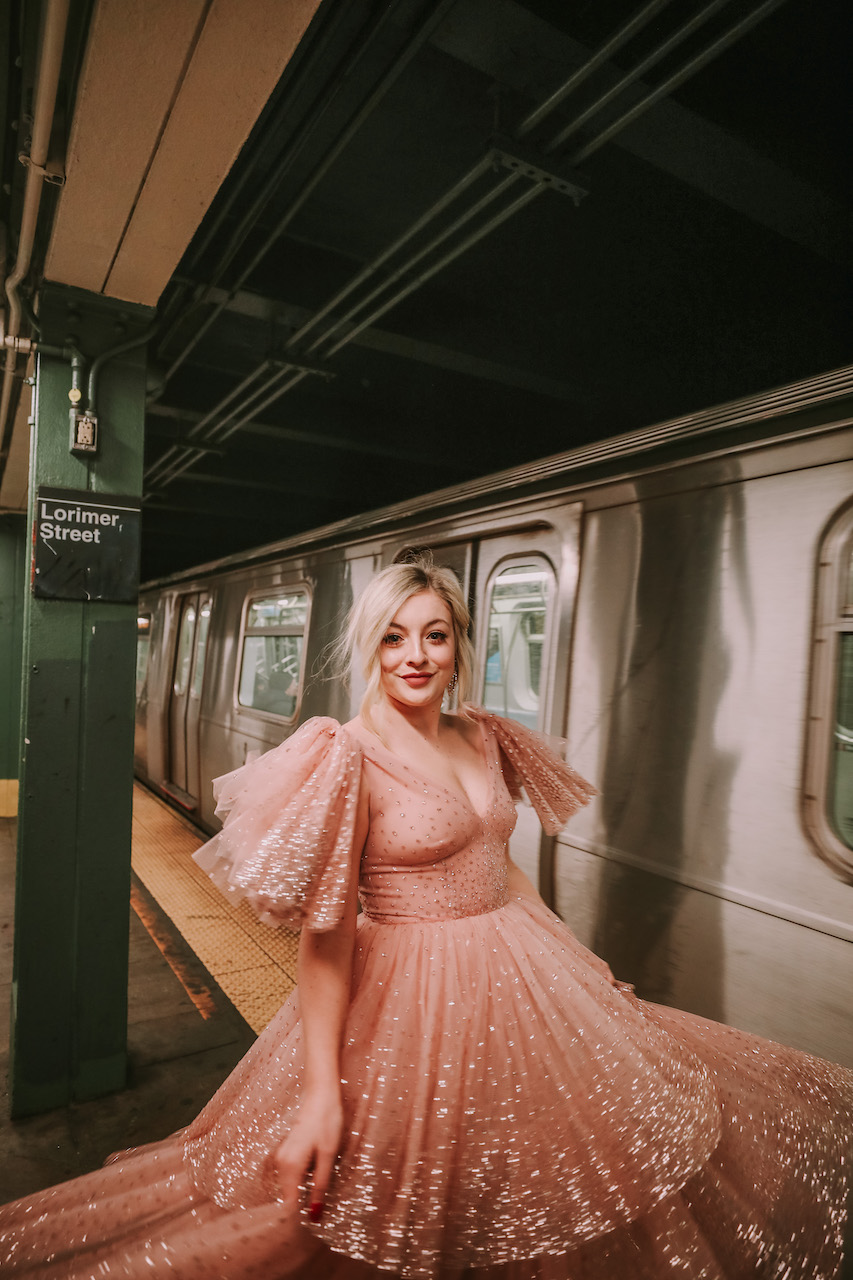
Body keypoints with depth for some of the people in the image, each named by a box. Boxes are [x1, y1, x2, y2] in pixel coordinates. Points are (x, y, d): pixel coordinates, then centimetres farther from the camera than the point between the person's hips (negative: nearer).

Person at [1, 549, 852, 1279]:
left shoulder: (484, 737, 0)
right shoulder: (347, 756, -20)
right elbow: (324, 932, -20)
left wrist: (543, 944, 14)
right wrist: (319, 1091, -21)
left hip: (517, 977, 7)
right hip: (414, 998, -6)